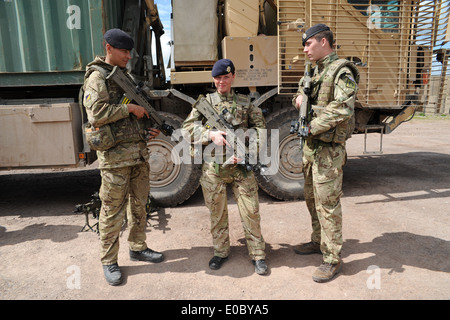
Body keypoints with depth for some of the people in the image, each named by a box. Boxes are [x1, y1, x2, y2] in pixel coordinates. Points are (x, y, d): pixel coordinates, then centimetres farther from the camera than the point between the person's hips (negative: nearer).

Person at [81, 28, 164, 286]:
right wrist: (129, 108, -16)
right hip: (115, 156, -7)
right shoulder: (97, 78, -5)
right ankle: (109, 262, 18)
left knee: (139, 205, 16)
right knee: (113, 211, 2)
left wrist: (148, 129, 7)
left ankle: (138, 248, 33)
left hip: (140, 152, 8)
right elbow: (95, 114, -19)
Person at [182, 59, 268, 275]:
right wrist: (211, 134, -18)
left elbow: (261, 128, 6)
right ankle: (220, 252, 30)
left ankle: (258, 255, 19)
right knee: (217, 213, 10)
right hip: (213, 167, 1)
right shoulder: (205, 102, 8)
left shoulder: (245, 102, 8)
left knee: (251, 211, 2)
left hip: (241, 166, 0)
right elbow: (188, 127, -2)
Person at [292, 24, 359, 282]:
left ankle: (333, 259, 10)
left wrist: (311, 127, -20)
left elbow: (342, 109, -24)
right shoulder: (316, 72, 16)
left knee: (328, 203, -3)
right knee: (312, 199, 18)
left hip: (328, 149, -9)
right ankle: (318, 242, 35)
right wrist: (299, 97, 4)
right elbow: (301, 90, 28)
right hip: (311, 146, 9)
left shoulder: (341, 72, -13)